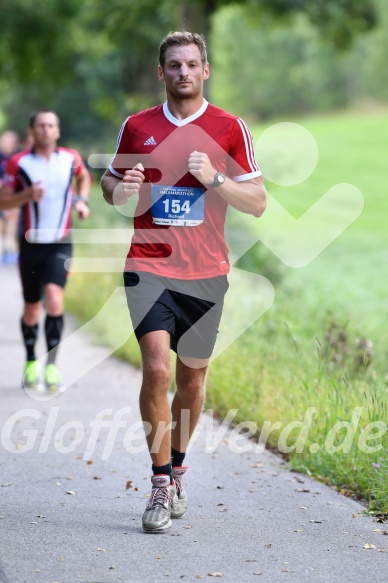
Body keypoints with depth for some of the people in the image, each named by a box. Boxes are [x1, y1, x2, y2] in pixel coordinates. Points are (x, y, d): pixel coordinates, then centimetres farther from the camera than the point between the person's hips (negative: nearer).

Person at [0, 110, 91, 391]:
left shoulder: (71, 159, 2)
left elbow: (84, 177, 25)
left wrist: (82, 201, 8)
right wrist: (27, 195, -19)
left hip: (60, 244, 0)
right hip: (31, 244, 0)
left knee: (54, 301, -19)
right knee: (32, 310, 8)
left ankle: (52, 365, -12)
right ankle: (31, 363, 29)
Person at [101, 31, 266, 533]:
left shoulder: (229, 128, 2)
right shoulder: (136, 127, 6)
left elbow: (258, 202, 1)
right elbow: (110, 187, 17)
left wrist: (215, 179, -16)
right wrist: (121, 187, -7)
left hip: (205, 272, 1)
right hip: (149, 266, -1)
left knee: (191, 379, 11)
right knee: (156, 368, -17)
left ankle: (176, 470, 33)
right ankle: (161, 485, -9)